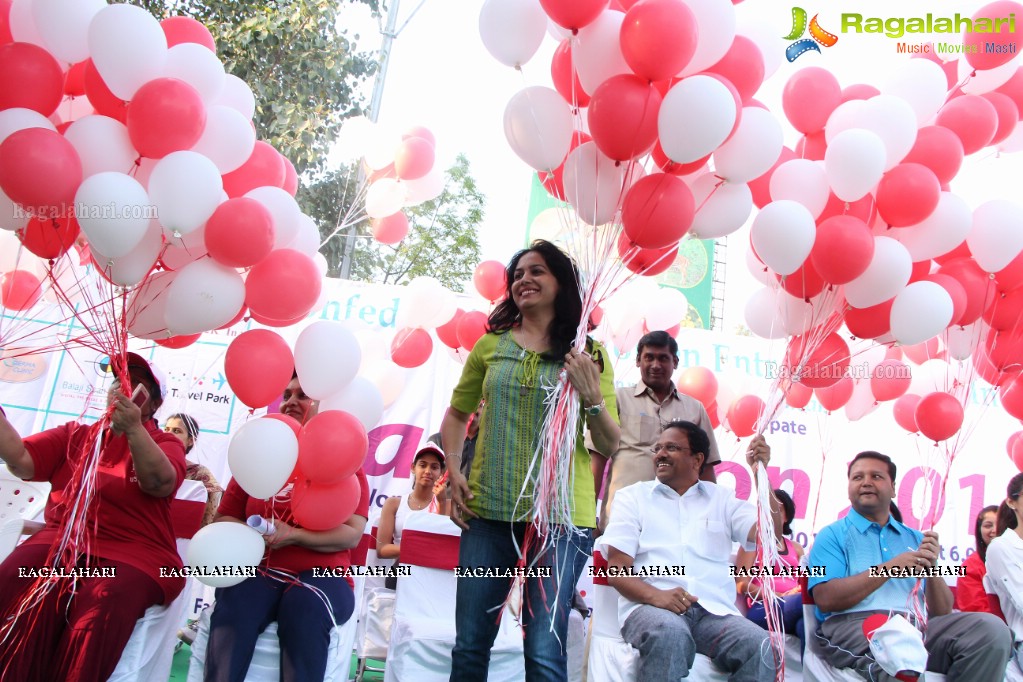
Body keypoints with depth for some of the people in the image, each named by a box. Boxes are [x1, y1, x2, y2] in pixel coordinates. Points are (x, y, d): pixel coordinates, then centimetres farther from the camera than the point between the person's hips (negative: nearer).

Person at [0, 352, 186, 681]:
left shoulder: (164, 443, 9)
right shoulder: (74, 434, 20)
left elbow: (159, 484, -13)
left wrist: (134, 429, -24)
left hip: (133, 552, -3)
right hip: (62, 540, 3)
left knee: (104, 603, -33)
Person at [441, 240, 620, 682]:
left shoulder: (588, 354, 2)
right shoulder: (491, 345, 8)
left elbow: (611, 445, 2)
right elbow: (457, 413, 20)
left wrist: (591, 397, -15)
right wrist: (453, 471, 7)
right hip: (488, 512, 3)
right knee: (469, 646, 8)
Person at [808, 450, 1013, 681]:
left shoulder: (916, 539, 24)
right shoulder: (833, 535, 10)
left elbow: (942, 613, 18)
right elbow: (825, 599, -7)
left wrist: (931, 569, -2)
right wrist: (888, 569, -9)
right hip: (853, 625, -7)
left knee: (992, 627, -20)